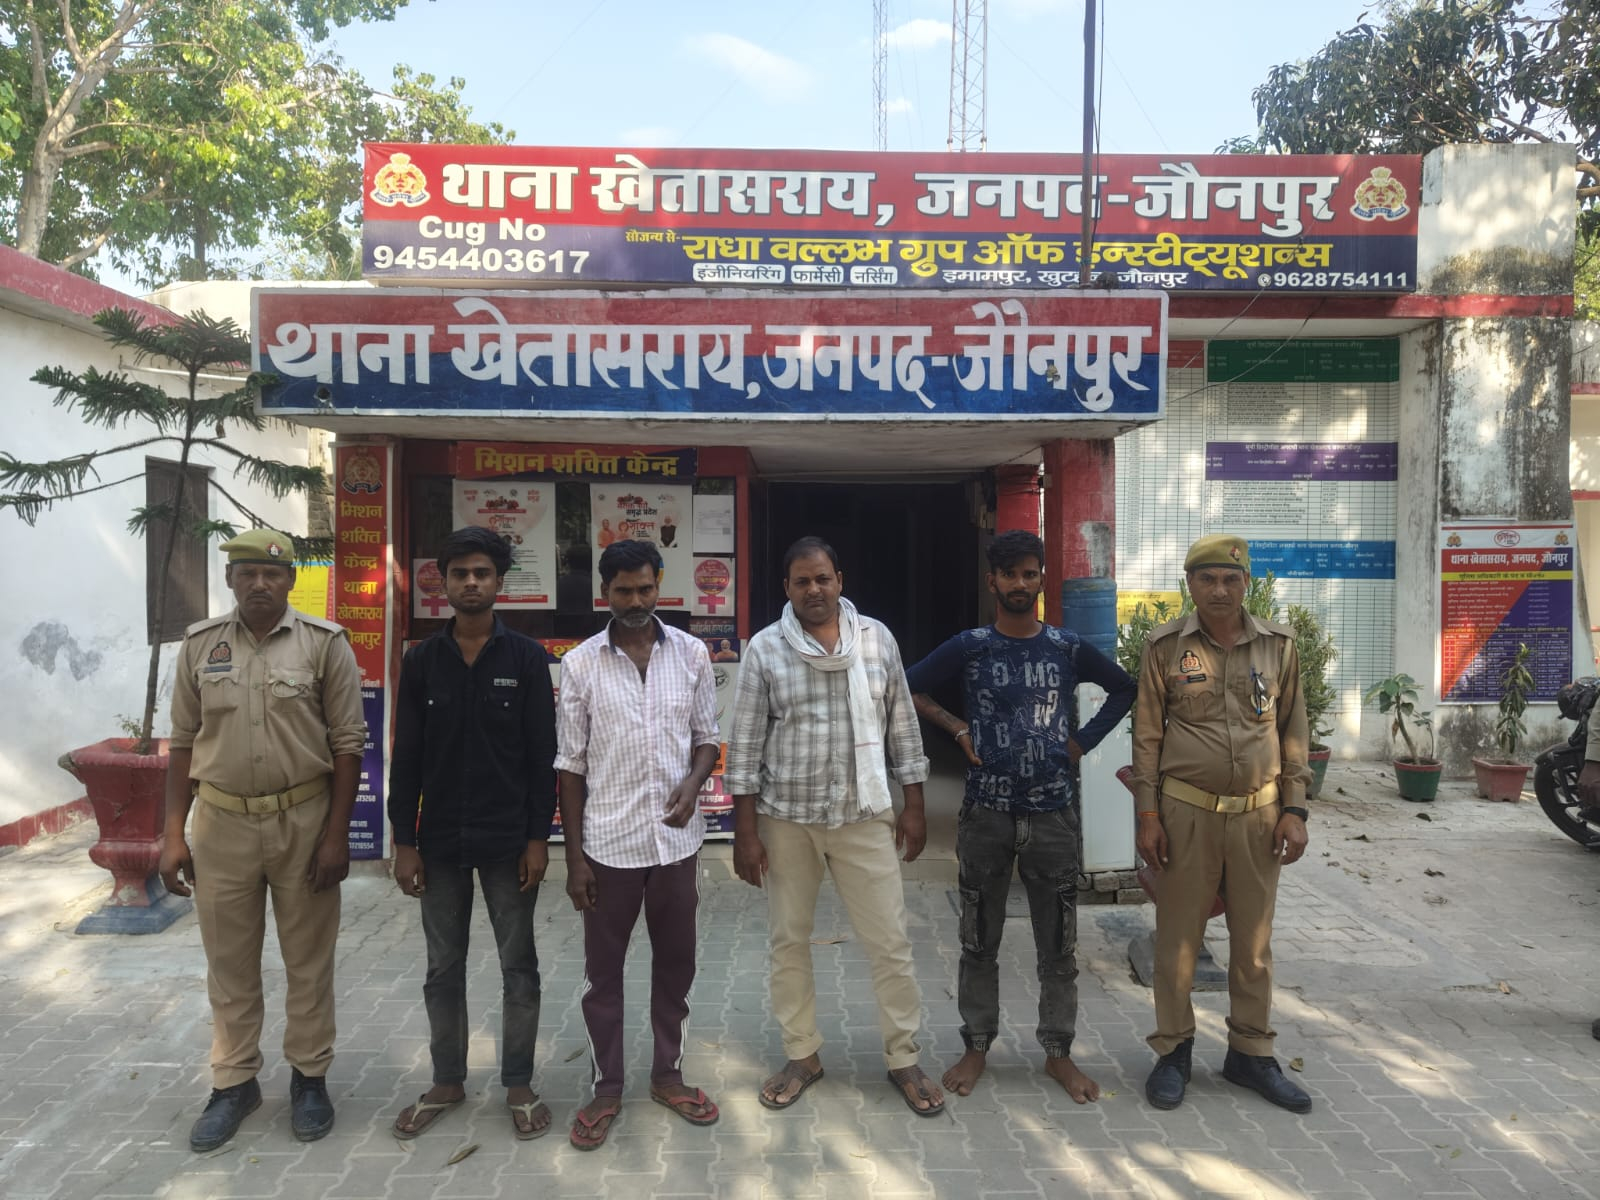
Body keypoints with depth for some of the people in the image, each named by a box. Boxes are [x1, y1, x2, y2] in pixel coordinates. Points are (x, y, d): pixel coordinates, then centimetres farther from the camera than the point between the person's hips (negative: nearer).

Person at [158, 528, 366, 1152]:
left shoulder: (325, 643, -6)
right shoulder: (200, 644, 3)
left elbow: (347, 743, -5)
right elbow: (183, 743, 7)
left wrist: (336, 834, -9)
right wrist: (173, 836, 5)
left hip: (303, 820, -2)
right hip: (221, 821, 2)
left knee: (308, 960, 11)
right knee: (229, 962, 14)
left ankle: (310, 1077, 28)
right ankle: (234, 1082, 31)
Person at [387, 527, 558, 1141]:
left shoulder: (527, 658, -4)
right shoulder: (421, 660, 2)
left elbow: (543, 755, -4)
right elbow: (406, 758, 4)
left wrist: (538, 837, -8)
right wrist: (404, 842, 0)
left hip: (509, 839, -2)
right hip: (440, 840, 2)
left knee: (518, 966, 8)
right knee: (443, 969, 13)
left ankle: (519, 1084, 23)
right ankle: (447, 1081, 30)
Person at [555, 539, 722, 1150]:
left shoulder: (692, 654, -2)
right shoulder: (580, 664, -6)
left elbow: (706, 735, 7)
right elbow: (572, 764, -2)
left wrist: (692, 783, -15)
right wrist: (574, 855, -4)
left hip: (676, 838, 2)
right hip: (608, 841, -1)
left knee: (675, 962, 14)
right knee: (602, 971, 11)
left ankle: (668, 1074, 34)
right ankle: (606, 1088, 28)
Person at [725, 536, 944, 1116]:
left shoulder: (877, 639, -1)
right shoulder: (764, 649, -5)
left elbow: (902, 727, 5)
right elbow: (745, 746, -4)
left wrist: (914, 806, 4)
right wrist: (746, 830, -6)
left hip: (864, 815, 1)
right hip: (786, 818, 0)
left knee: (890, 941, 5)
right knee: (789, 942, 12)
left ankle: (904, 1059, 24)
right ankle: (802, 1056, 30)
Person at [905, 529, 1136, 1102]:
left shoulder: (1068, 647, 1)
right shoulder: (969, 646, -3)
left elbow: (1124, 689, 14)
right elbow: (909, 687, 5)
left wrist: (1083, 740, 3)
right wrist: (956, 728, -4)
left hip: (1054, 815, 1)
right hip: (985, 813, -1)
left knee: (1058, 944, 10)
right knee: (979, 941, 10)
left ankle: (1058, 1053, 26)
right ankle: (976, 1047, 26)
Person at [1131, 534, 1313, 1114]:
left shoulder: (1278, 644, 3)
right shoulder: (1165, 646, -3)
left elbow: (1293, 731, 8)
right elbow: (1147, 735, -1)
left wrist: (1295, 810, 2)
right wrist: (1147, 816, -4)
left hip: (1258, 814, 2)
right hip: (1186, 812, -2)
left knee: (1254, 941, 13)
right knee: (1177, 938, 7)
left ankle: (1251, 1053, 30)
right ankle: (1173, 1051, 24)